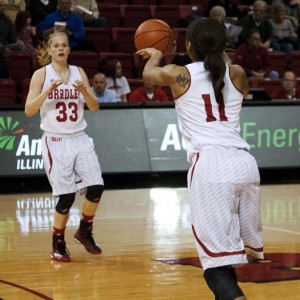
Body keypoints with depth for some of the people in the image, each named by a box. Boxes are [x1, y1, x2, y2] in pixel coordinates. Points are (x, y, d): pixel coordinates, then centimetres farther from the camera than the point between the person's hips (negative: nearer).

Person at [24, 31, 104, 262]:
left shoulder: (79, 72, 7)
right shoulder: (41, 74, -3)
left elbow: (95, 108, 5)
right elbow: (29, 110, -10)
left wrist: (84, 91, -14)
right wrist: (49, 90, -22)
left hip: (80, 139, 4)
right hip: (56, 141, -4)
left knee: (96, 187, -8)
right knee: (67, 196, -8)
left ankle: (85, 231, 16)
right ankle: (58, 243, 12)